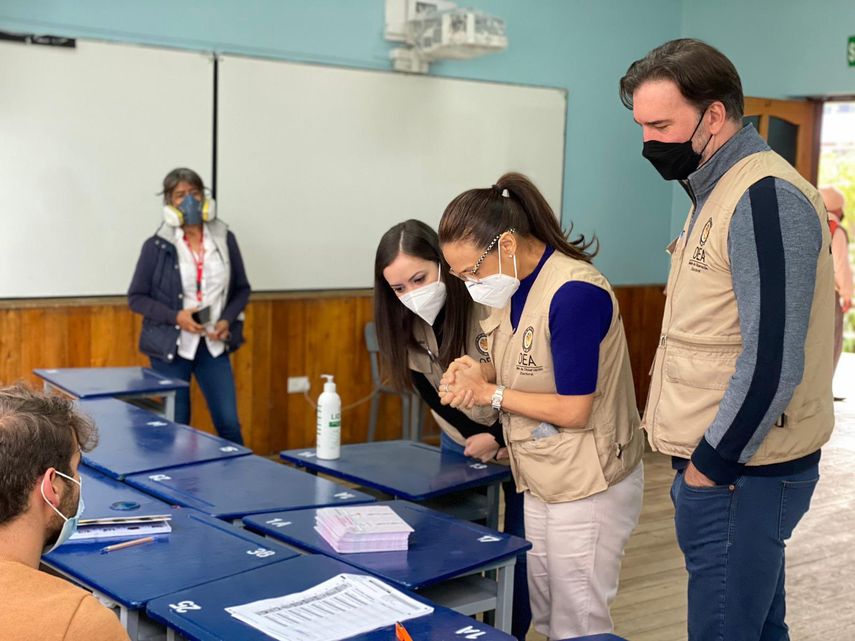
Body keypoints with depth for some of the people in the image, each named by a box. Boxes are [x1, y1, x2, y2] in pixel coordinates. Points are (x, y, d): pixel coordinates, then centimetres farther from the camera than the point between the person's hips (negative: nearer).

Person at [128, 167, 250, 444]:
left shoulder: (225, 239, 2)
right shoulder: (156, 246, -6)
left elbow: (242, 289, 11)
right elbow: (136, 297, -2)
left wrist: (227, 321, -7)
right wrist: (175, 317, -16)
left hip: (213, 345, 2)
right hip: (170, 346, -2)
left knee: (229, 424, 0)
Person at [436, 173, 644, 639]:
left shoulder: (575, 293, -23)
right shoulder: (514, 287, 4)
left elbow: (573, 410, -23)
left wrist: (489, 393, -14)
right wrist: (475, 373, -6)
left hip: (587, 487, -8)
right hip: (539, 481, 8)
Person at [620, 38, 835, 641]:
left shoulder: (765, 198, -17)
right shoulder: (715, 193, 13)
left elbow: (773, 362, -22)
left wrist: (708, 466, -14)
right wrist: (699, 457, 13)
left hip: (739, 473, -9)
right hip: (715, 462, 9)